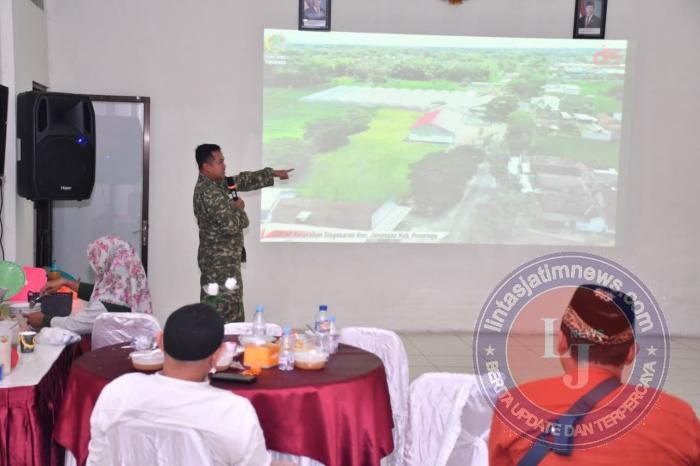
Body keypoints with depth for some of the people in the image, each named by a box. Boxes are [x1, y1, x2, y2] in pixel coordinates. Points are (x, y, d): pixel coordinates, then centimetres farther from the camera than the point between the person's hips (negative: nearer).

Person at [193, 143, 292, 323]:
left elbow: (243, 180, 23)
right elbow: (231, 225, -26)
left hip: (221, 259, 10)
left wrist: (273, 173, 27)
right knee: (225, 313, -5)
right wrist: (238, 208, -6)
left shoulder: (216, 183, 10)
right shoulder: (208, 192, -21)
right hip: (220, 261, -10)